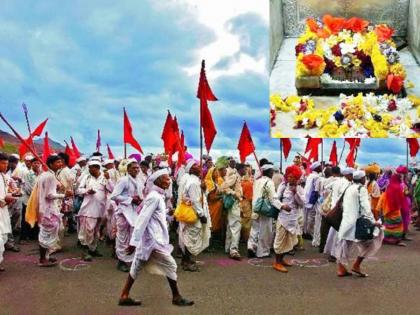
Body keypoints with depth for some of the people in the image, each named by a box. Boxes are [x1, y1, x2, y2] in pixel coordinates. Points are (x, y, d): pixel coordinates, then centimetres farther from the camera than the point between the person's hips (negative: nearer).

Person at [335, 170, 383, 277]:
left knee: (345, 245, 13)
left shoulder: (349, 188, 14)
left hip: (346, 220, 8)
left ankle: (341, 269, 15)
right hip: (356, 221, -8)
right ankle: (356, 265, 2)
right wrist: (373, 221, -16)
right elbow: (366, 206, -15)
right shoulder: (362, 189, -8)